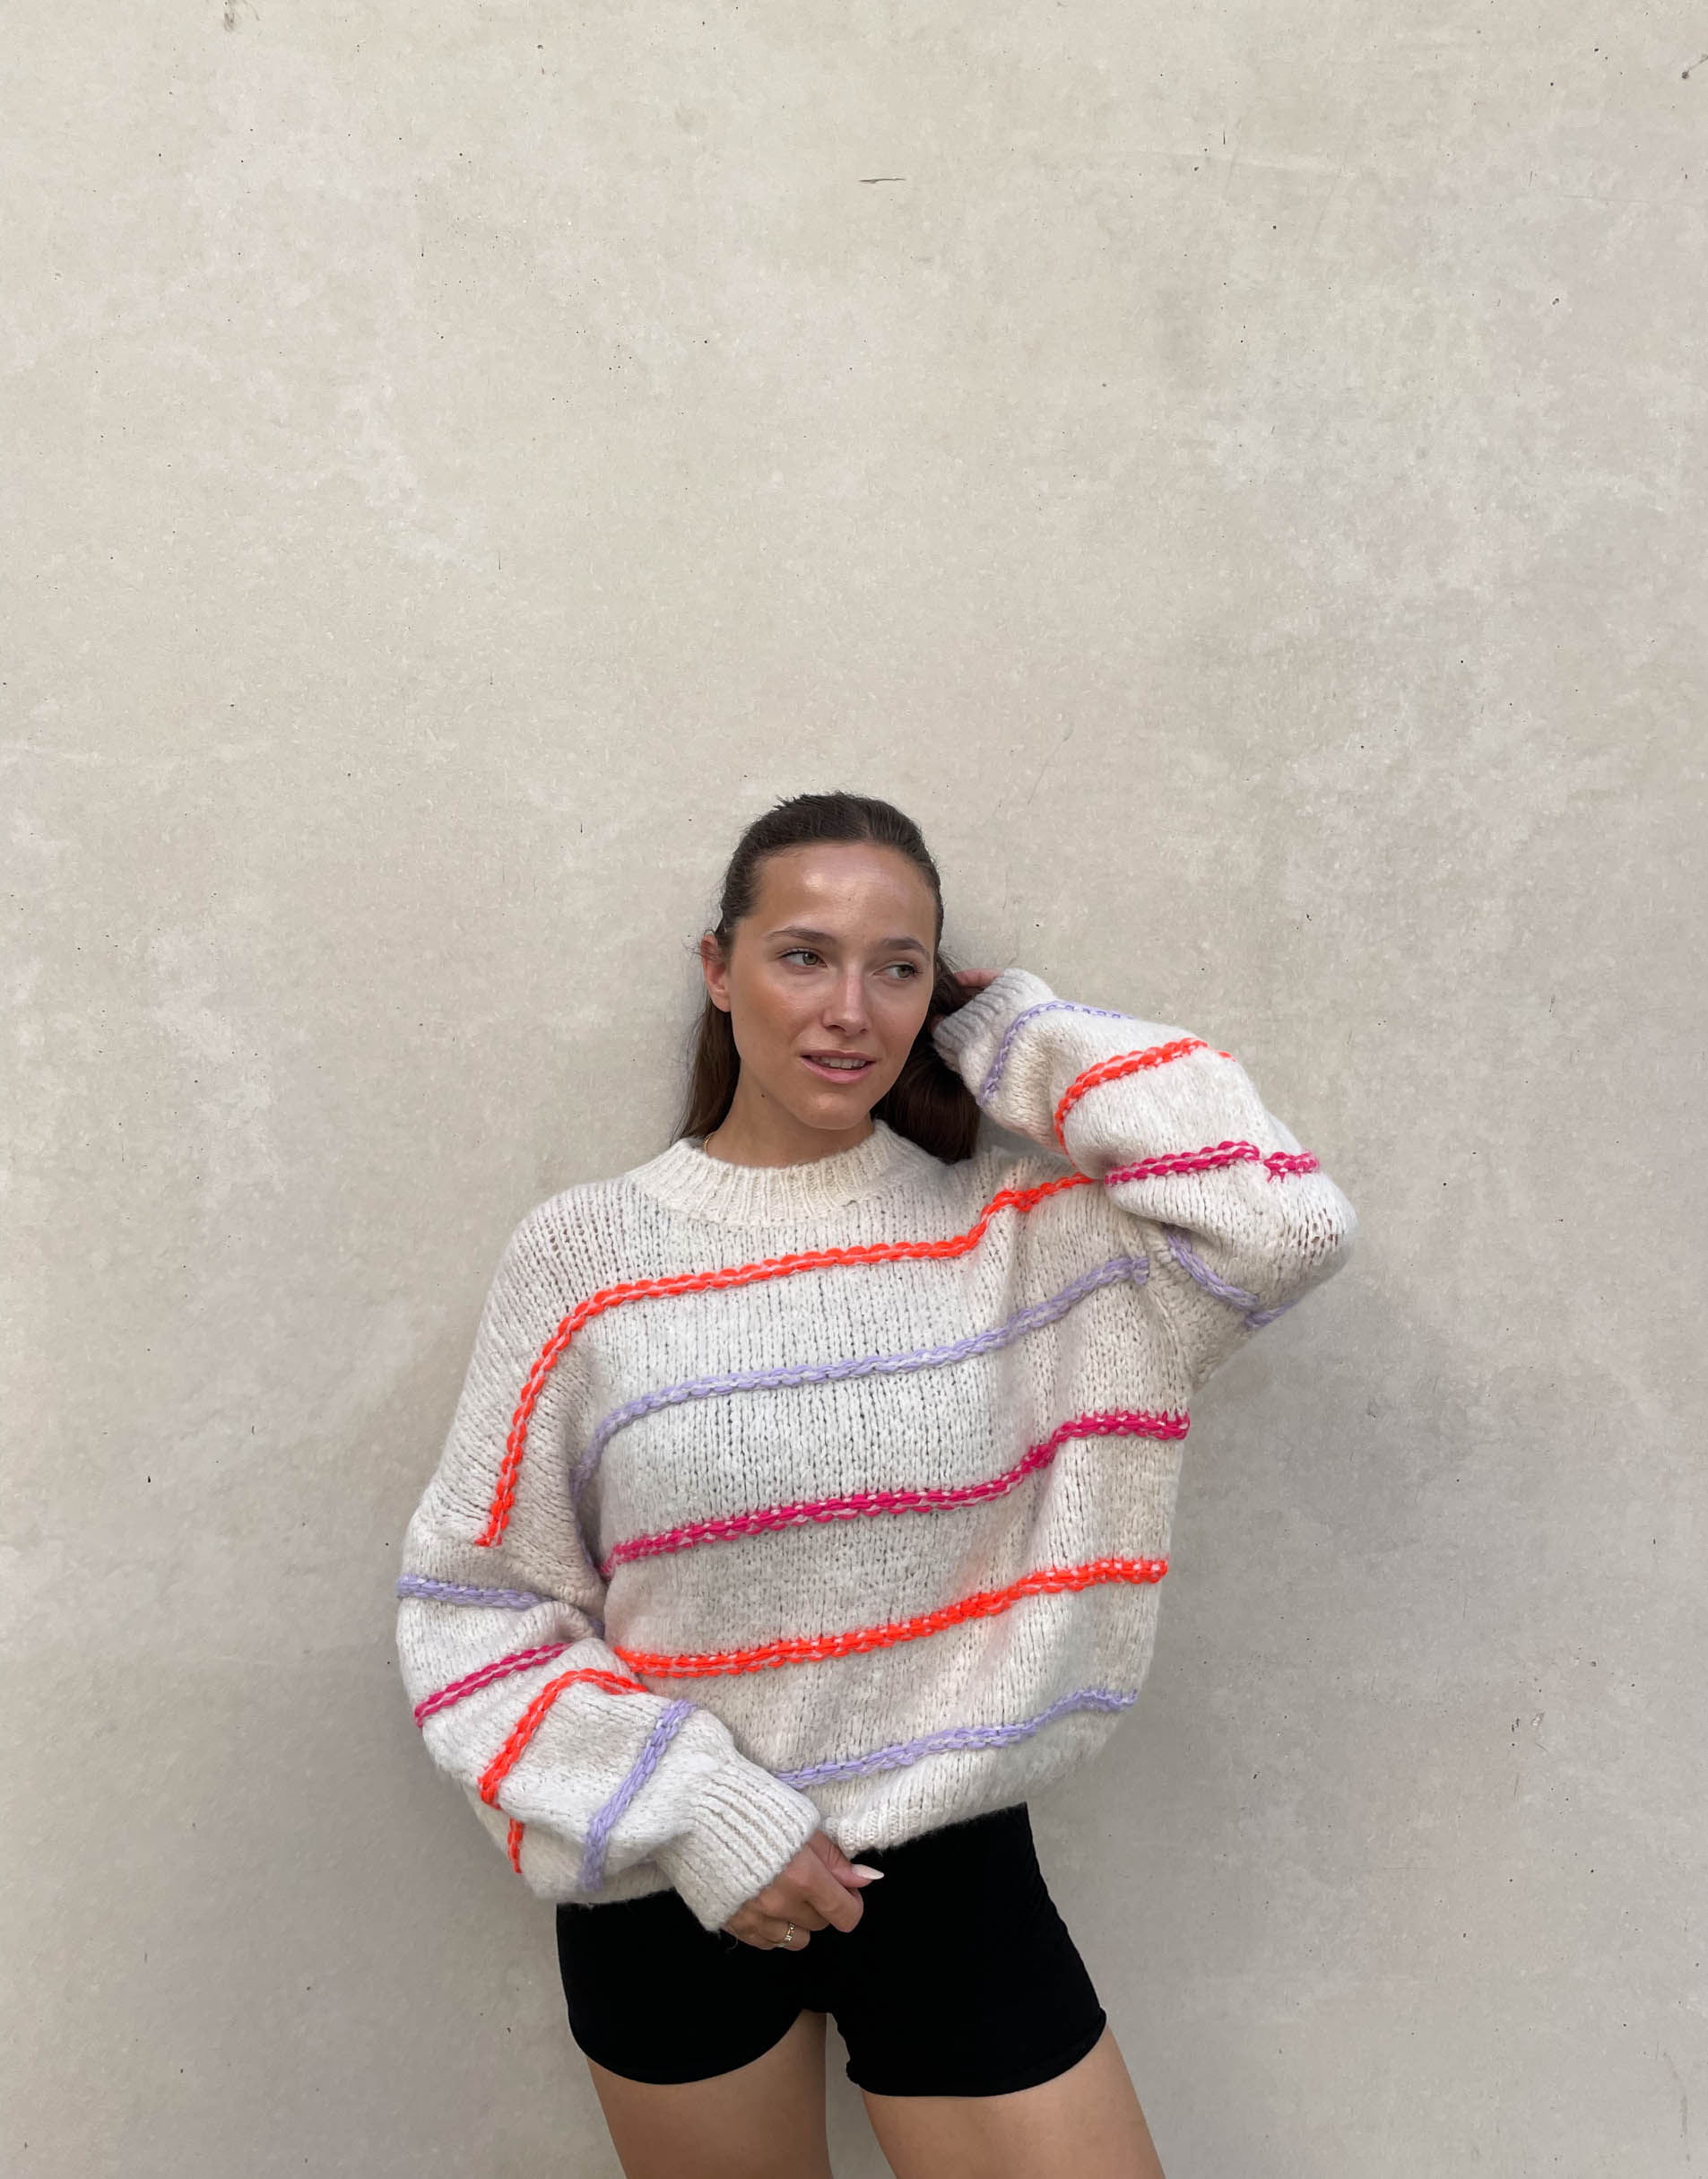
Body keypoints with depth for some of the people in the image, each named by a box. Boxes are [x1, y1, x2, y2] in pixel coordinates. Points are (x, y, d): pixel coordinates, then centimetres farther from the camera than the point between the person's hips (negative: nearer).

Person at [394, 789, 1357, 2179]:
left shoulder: (1012, 1230, -6)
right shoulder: (582, 1259, -9)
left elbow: (1289, 1219, -21)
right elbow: (474, 1610, -5)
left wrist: (1003, 1033, -12)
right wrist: (690, 1814, -16)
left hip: (953, 1869, 1)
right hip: (671, 1892, 0)